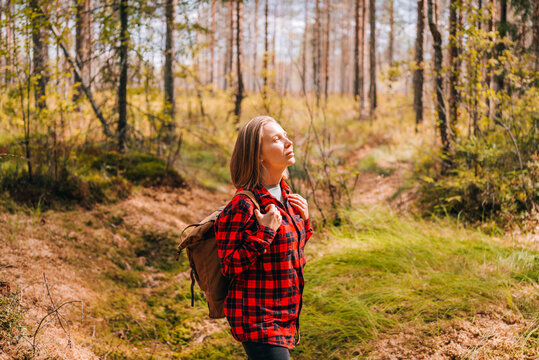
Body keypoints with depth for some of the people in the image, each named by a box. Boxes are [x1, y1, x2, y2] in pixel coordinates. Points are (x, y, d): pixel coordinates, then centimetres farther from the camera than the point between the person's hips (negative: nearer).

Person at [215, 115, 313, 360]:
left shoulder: (285, 197, 7)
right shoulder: (243, 206, -20)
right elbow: (230, 267, -18)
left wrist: (303, 220, 3)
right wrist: (265, 232, -24)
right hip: (257, 320, -8)